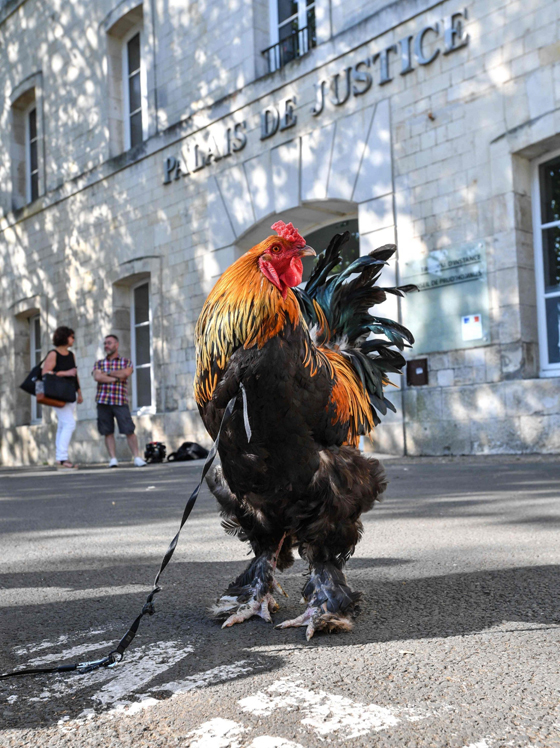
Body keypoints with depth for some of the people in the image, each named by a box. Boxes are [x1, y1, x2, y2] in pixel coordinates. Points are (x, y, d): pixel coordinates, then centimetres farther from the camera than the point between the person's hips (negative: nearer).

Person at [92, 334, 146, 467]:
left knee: (129, 430, -7)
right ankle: (113, 459, 5)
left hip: (120, 401, -2)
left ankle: (137, 458, -2)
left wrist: (107, 373, -2)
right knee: (108, 432, 1)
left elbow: (126, 373, -11)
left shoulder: (126, 362, 11)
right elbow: (97, 377, -5)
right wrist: (117, 378, -7)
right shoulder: (99, 363, 15)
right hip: (103, 401, 2)